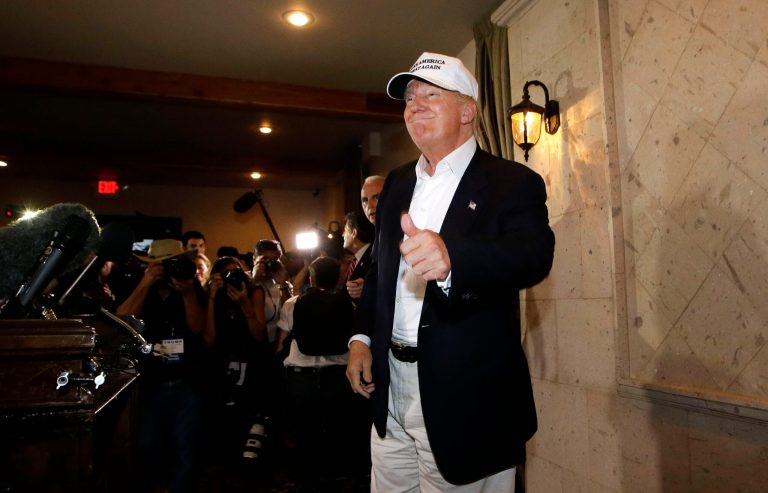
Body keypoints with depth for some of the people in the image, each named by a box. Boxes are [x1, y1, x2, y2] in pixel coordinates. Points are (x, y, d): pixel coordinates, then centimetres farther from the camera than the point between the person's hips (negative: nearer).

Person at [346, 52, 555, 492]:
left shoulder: (512, 183, -8)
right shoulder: (397, 183, 11)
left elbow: (534, 255, -27)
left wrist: (451, 257, -45)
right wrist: (362, 338, 6)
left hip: (466, 400, -5)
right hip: (390, 390, 6)